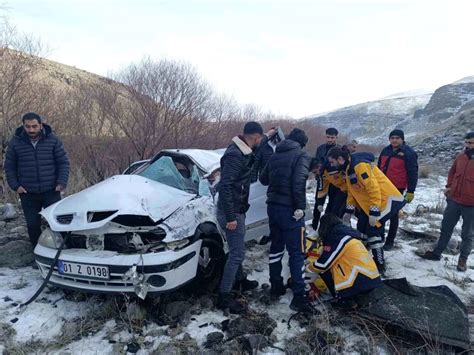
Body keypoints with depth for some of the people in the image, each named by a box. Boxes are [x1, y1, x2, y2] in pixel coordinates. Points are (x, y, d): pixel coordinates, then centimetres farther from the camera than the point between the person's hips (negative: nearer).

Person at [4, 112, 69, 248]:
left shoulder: (53, 140, -3)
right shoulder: (15, 143, 1)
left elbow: (63, 162, 1)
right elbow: (9, 166, 8)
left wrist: (62, 182, -9)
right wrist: (15, 185, -1)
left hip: (51, 191, -1)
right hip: (28, 194, 1)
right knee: (33, 225, 7)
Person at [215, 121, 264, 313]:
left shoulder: (242, 152, 6)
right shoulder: (235, 155, -23)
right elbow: (225, 186, -27)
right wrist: (230, 217, -27)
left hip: (237, 210, 10)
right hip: (231, 212, -10)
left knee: (237, 250, 23)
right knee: (237, 253, -5)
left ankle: (240, 280, 41)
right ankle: (224, 296, 4)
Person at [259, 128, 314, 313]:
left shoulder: (275, 156, 12)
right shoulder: (301, 156, -8)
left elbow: (263, 179, 20)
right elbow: (298, 182, -22)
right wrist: (300, 207, -17)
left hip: (272, 206, 7)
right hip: (289, 209, -7)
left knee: (276, 246, 19)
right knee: (297, 252, -3)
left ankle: (276, 285, 28)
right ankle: (299, 296, -2)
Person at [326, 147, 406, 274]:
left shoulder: (360, 165, -25)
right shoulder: (349, 168, 8)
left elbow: (374, 188, -29)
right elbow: (352, 191, 15)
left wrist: (374, 212, -28)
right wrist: (349, 211, 14)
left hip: (386, 199, -10)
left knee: (372, 229, -12)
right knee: (361, 228, 12)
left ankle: (380, 265, 0)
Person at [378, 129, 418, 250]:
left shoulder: (408, 153, -10)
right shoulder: (386, 150, 8)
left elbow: (413, 173, -12)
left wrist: (410, 191, -15)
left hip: (397, 189, -6)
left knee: (393, 215, 4)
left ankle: (390, 241, 14)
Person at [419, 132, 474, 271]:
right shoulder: (461, 157, 5)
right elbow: (452, 171, 20)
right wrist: (449, 186, 7)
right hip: (454, 200, 5)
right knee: (446, 228, 14)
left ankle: (463, 259, 21)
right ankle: (437, 252, 26)